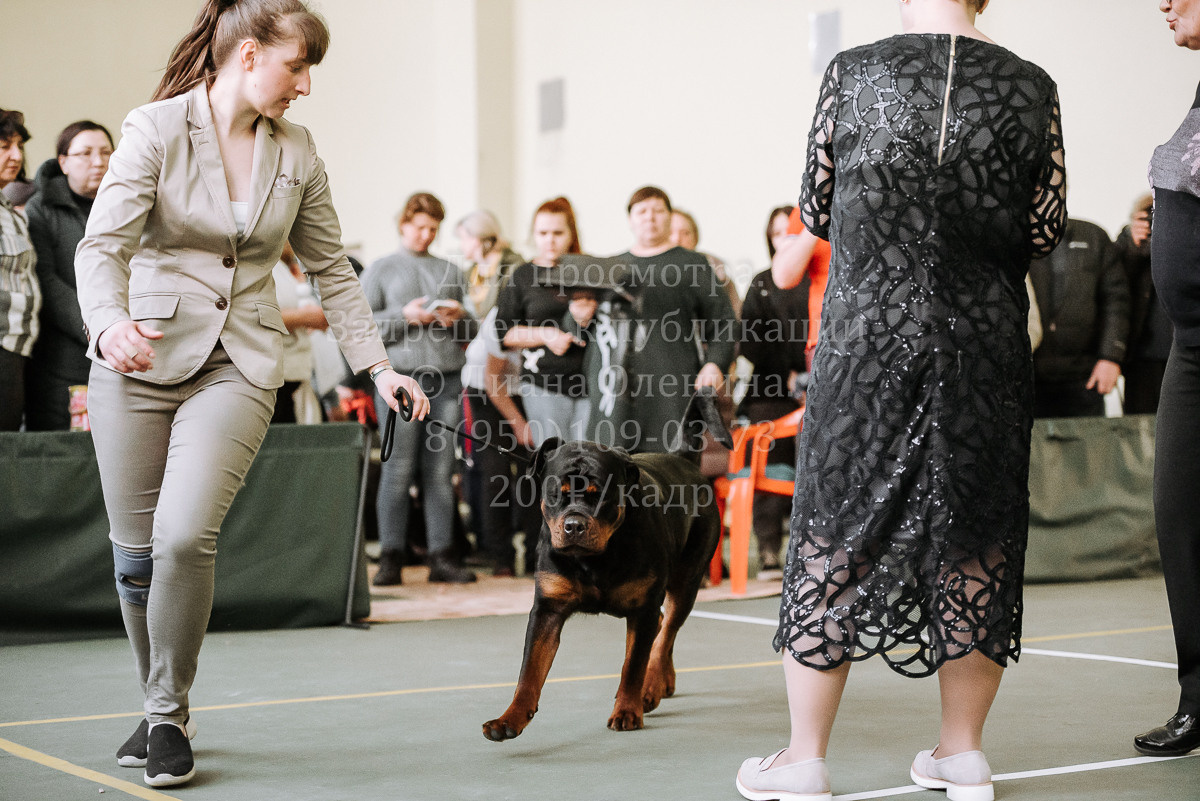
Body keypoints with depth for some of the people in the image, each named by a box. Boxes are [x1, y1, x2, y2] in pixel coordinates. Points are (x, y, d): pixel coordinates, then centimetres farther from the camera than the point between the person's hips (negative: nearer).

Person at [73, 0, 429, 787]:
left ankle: (169, 718, -1)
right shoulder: (156, 129, -6)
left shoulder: (296, 151, 6)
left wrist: (379, 364, 10)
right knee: (135, 547, 5)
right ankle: (159, 705, 27)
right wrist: (110, 322, -35)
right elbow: (103, 243, -15)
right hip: (140, 359, -1)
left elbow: (332, 267, 15)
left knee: (185, 535, -18)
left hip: (240, 367, 1)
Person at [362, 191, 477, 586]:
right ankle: (391, 557, -2)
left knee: (441, 470, 1)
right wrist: (404, 316, -10)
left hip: (448, 377, 3)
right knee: (398, 468, -7)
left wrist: (458, 318, -2)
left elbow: (474, 330, 20)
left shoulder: (451, 271, 21)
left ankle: (443, 556, 4)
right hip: (401, 375, -3)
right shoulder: (380, 270, 11)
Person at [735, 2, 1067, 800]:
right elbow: (1045, 231, 3)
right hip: (987, 346, 1)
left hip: (867, 338, -1)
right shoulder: (1031, 88, 0)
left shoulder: (853, 74, -1)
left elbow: (815, 212, 6)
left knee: (836, 532, 6)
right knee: (977, 538, 10)